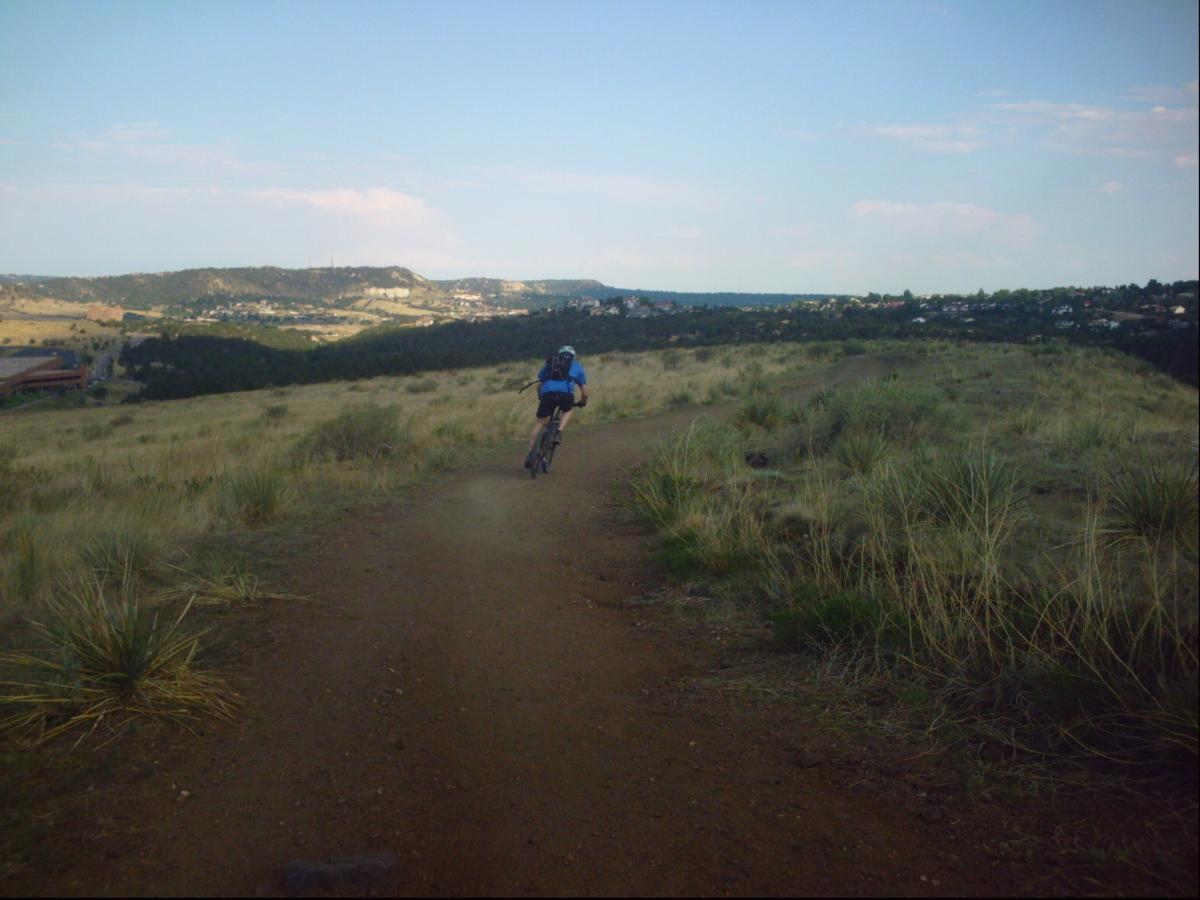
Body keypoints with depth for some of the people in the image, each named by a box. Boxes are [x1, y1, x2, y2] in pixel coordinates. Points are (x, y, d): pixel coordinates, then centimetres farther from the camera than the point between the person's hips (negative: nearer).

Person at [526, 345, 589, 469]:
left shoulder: (549, 363, 32)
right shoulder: (577, 366, 29)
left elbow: (539, 385, 36)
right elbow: (584, 392, 30)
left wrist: (540, 398, 53)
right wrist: (583, 402, 50)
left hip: (548, 394, 1)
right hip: (566, 395, -1)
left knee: (540, 423, 14)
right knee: (568, 411, 32)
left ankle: (530, 454, 8)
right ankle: (559, 431, 8)